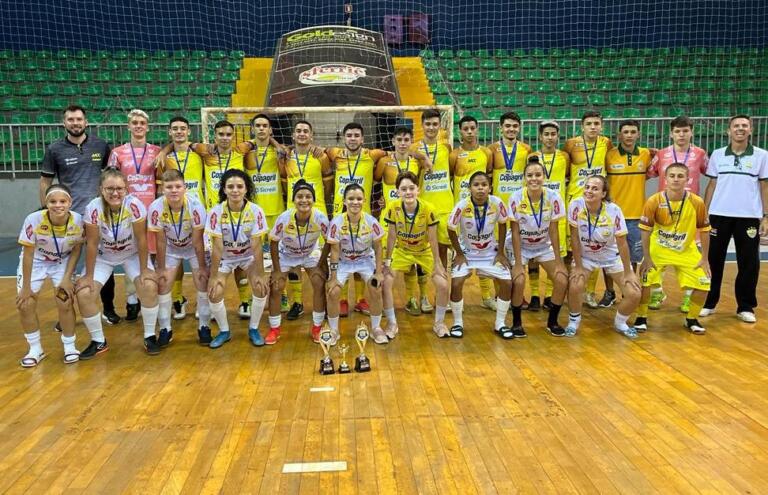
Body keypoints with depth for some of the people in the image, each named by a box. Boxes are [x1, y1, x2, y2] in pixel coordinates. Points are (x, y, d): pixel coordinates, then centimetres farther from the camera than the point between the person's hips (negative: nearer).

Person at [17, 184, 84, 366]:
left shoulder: (77, 220, -27)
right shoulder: (33, 220, -31)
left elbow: (76, 249, -9)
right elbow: (28, 254, -20)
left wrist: (67, 278, -14)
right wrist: (26, 287, -14)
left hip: (62, 262, 0)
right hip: (35, 261, 0)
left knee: (65, 303, -10)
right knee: (25, 304, -6)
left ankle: (69, 346, 11)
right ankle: (35, 349, 14)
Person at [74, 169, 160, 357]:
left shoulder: (134, 205, -27)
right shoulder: (93, 208, -25)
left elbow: (141, 239, -20)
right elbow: (92, 244, -17)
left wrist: (144, 269, -17)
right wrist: (88, 275, -12)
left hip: (132, 254, -1)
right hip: (103, 256, 1)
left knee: (149, 287, -24)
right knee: (83, 294, -15)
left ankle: (150, 336, -2)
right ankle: (99, 341, 8)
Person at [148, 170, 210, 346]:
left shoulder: (195, 206, -32)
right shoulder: (156, 208, -28)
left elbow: (197, 241, -23)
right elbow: (161, 241, -17)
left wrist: (202, 266, -16)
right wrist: (161, 268, -10)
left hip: (193, 248, -1)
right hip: (170, 249, 1)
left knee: (203, 283, -11)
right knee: (162, 284, -7)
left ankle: (204, 327, 6)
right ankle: (165, 329, 10)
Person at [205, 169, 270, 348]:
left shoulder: (256, 211, -23)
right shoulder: (216, 212, -24)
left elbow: (256, 246, -21)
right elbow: (217, 247, -22)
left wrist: (260, 274, -20)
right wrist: (214, 276, -19)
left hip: (249, 256, 0)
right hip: (224, 257, 0)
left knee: (261, 288, -19)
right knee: (214, 293, -16)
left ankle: (253, 329, 6)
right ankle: (224, 331, 10)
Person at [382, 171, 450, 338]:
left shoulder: (428, 209, -24)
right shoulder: (393, 208, -22)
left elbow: (432, 239, -15)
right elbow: (392, 236, -13)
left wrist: (437, 264, -11)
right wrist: (387, 261, -11)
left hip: (425, 251, 0)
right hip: (402, 251, 1)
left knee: (443, 285, -13)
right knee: (385, 282, -16)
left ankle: (439, 322, 12)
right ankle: (392, 323, 4)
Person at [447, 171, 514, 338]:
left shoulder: (497, 203, -20)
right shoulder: (462, 206, -24)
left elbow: (502, 225, -2)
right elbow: (451, 230, -9)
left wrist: (500, 252, -2)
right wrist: (459, 254, -7)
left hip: (490, 252, 2)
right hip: (466, 252, -2)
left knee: (507, 283, -9)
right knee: (456, 283, -20)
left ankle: (500, 324, 11)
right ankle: (458, 323, 3)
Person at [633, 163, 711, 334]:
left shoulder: (697, 202, -16)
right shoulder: (654, 201, -20)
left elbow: (704, 231, -4)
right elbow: (646, 231, -12)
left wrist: (704, 258, -3)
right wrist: (647, 259, -12)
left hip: (686, 251, 1)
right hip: (658, 249, -1)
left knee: (703, 284, -7)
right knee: (644, 281, -13)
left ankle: (691, 319, 18)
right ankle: (641, 317, 12)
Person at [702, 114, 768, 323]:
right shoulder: (717, 155, 6)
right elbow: (712, 185, 9)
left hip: (749, 217, -1)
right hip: (719, 215, 1)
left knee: (749, 263, 4)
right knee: (713, 260, 6)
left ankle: (745, 307, 16)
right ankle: (708, 303, 18)